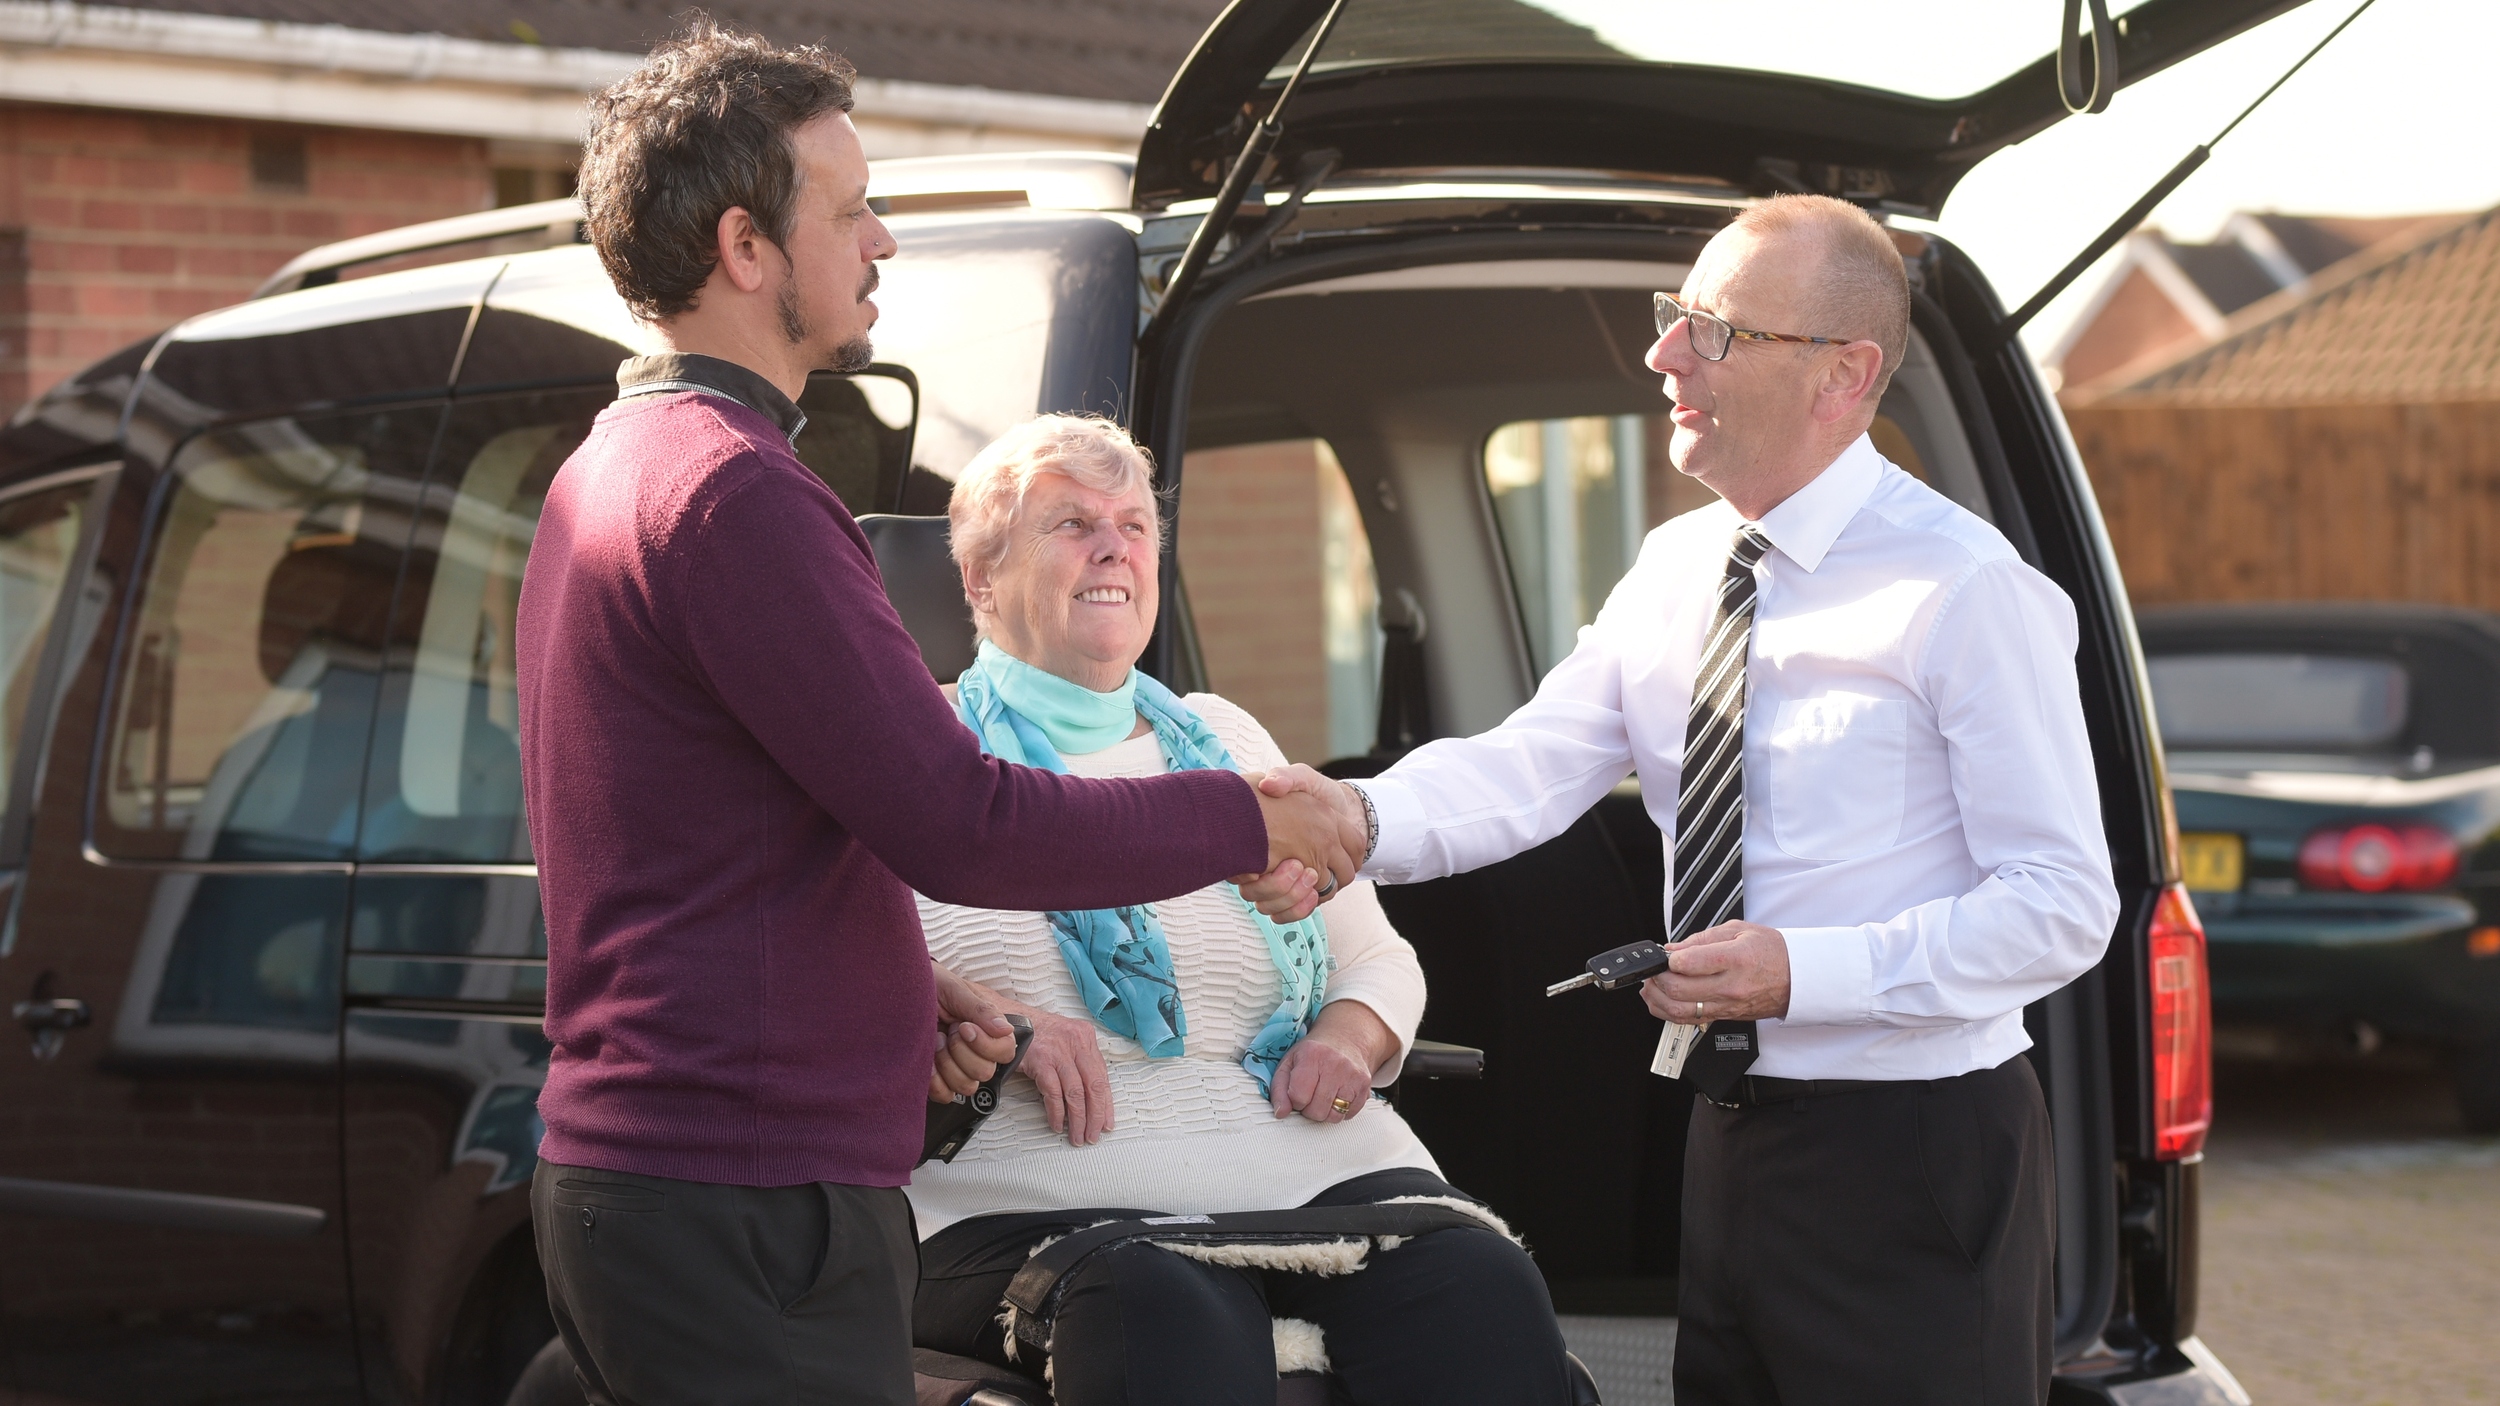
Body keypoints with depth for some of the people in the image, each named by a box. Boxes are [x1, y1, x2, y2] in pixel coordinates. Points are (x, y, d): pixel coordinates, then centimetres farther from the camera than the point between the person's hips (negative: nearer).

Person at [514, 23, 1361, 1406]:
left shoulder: (607, 473, 17)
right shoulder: (729, 490, -16)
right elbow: (959, 824, -20)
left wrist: (906, 987, 14)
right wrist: (1246, 818, -8)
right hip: (747, 1204, -10)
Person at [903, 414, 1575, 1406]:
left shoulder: (1224, 740, 26)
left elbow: (1376, 958, 30)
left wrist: (1347, 1039, 7)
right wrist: (981, 1018, -19)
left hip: (1317, 1169, 5)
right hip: (1041, 1199, -5)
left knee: (1487, 1290, -27)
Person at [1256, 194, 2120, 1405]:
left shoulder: (1966, 590, -12)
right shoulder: (1673, 572, 9)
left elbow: (2063, 905, -14)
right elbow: (1534, 766, -3)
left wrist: (1804, 971, -23)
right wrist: (1362, 818, -23)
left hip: (1914, 1159, -7)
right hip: (1729, 1147, 7)